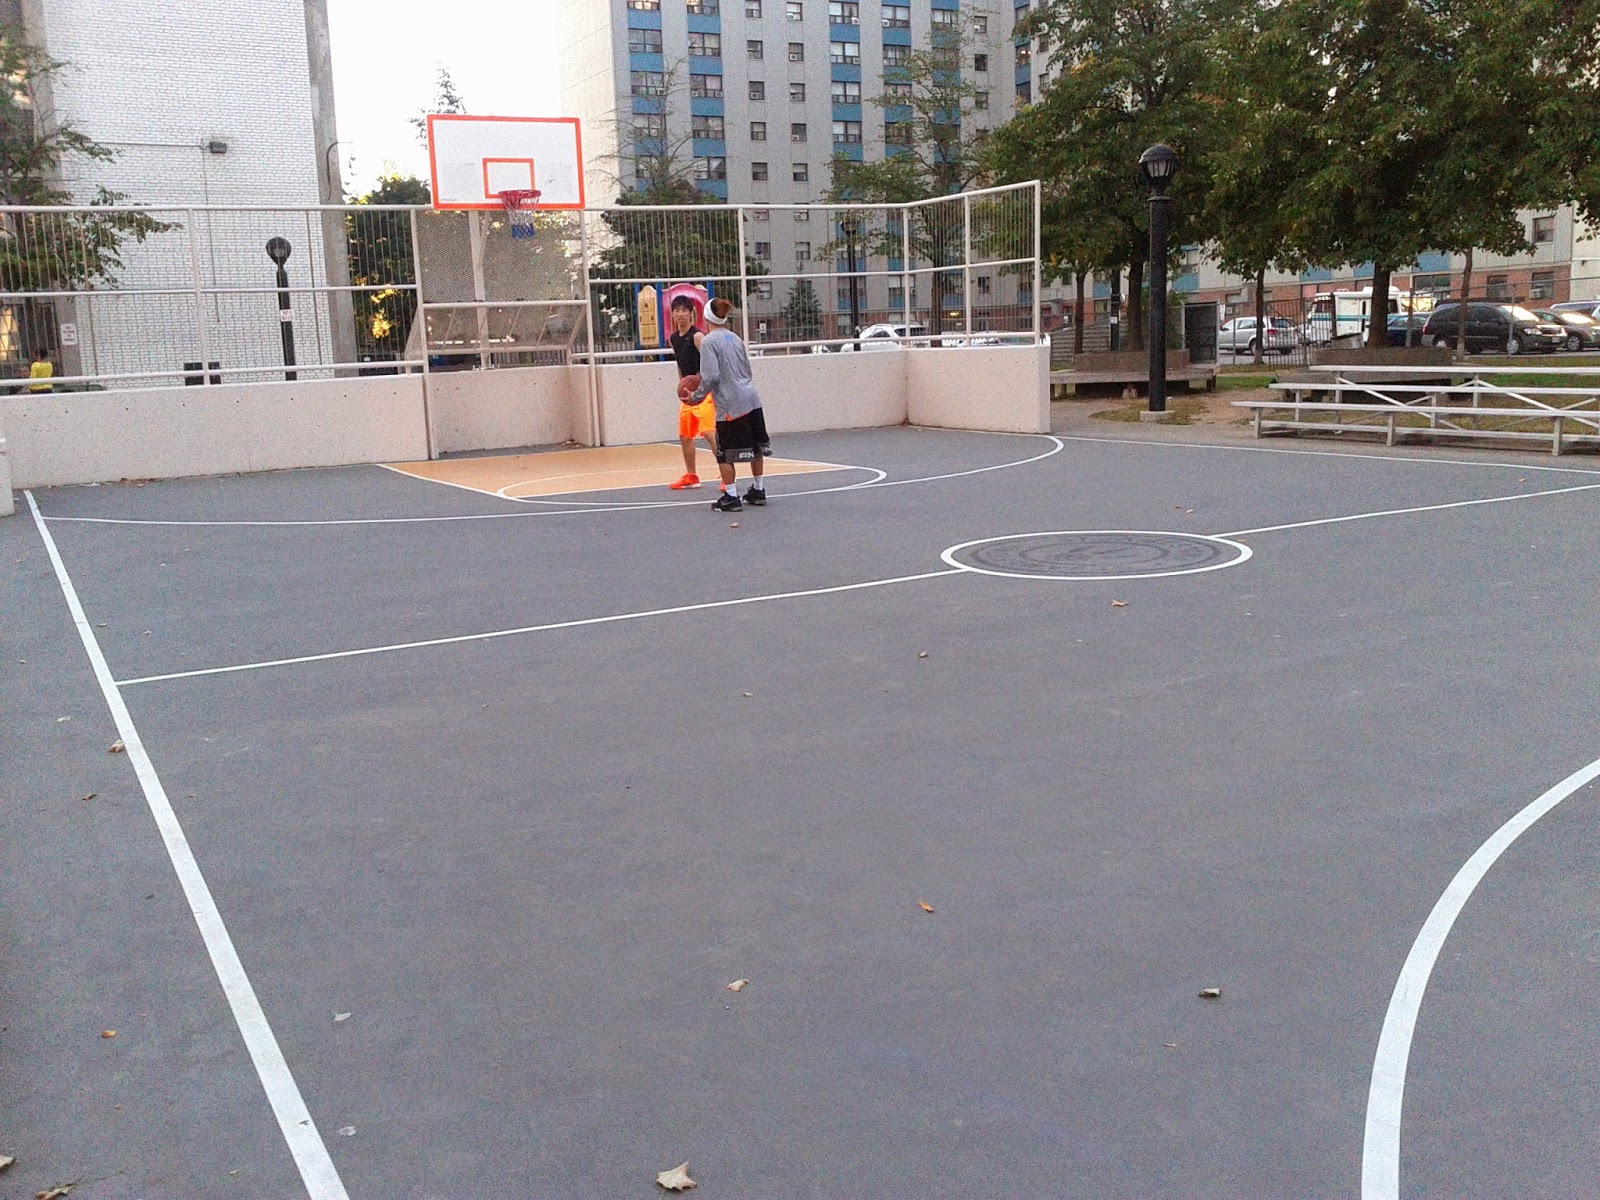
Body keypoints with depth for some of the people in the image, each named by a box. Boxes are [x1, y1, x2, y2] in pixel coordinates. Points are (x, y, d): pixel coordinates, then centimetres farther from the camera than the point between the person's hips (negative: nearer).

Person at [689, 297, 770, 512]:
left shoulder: (708, 341, -10)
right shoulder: (735, 338, 13)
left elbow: (711, 376, -17)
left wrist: (697, 396, -4)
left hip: (729, 405, -7)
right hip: (752, 400, 7)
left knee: (724, 453, 2)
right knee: (755, 447, 15)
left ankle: (731, 497, 2)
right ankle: (758, 491, 25)